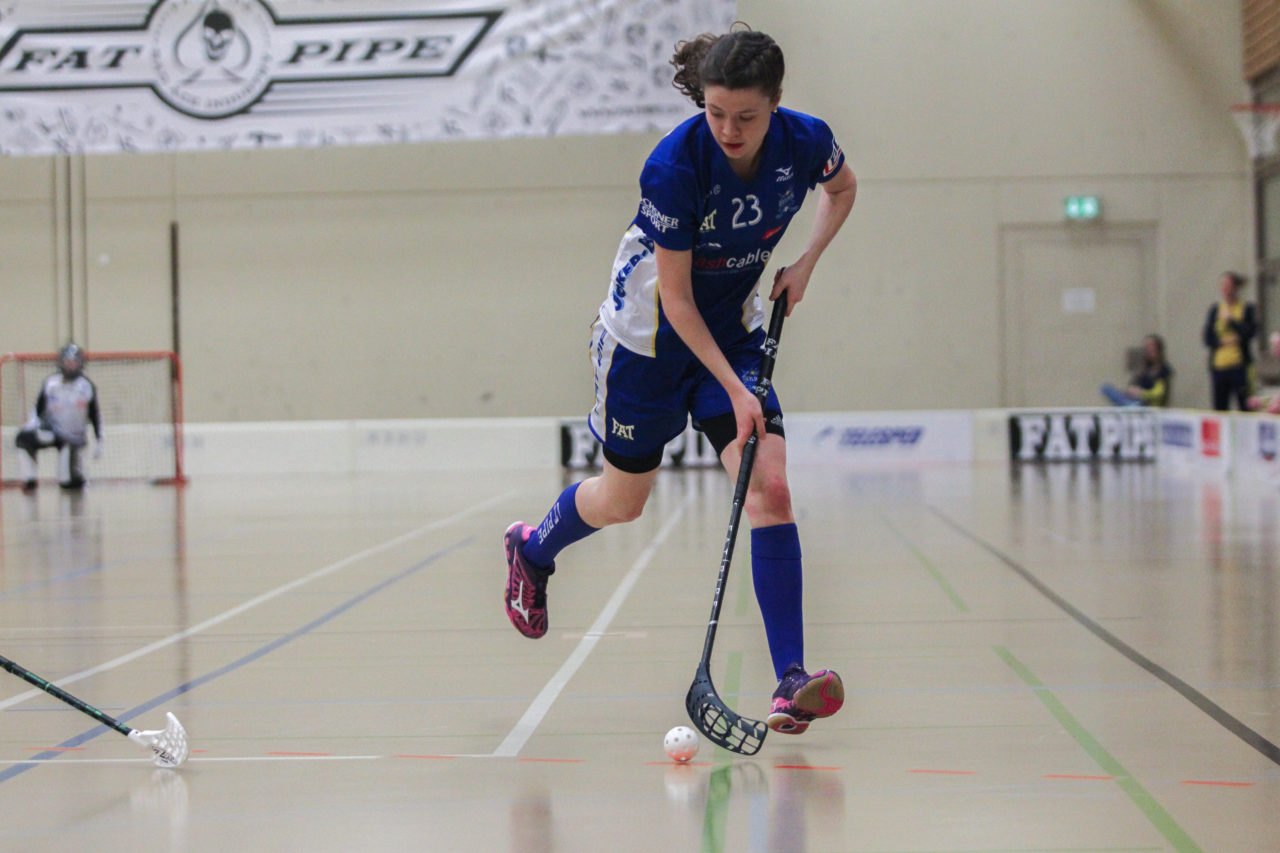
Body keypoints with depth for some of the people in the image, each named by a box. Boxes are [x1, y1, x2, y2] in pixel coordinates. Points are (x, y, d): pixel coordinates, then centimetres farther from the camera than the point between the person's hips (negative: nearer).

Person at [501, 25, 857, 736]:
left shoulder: (805, 141, -17)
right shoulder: (675, 166, -30)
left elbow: (842, 187, 10)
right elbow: (677, 300, -23)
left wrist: (805, 263, -5)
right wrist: (734, 391, -26)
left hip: (736, 331, 3)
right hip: (651, 336, -3)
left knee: (770, 488, -14)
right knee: (622, 502, 12)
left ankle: (790, 680, -14)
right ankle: (532, 548, 47)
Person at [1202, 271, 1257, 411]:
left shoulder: (1247, 308, 2)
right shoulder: (1215, 309, 10)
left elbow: (1249, 333, -8)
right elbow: (1207, 338, 6)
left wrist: (1230, 320, -8)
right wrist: (1223, 342, -10)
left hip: (1239, 366, -3)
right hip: (1218, 365, 3)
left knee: (1244, 407, -5)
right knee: (1219, 407, 4)